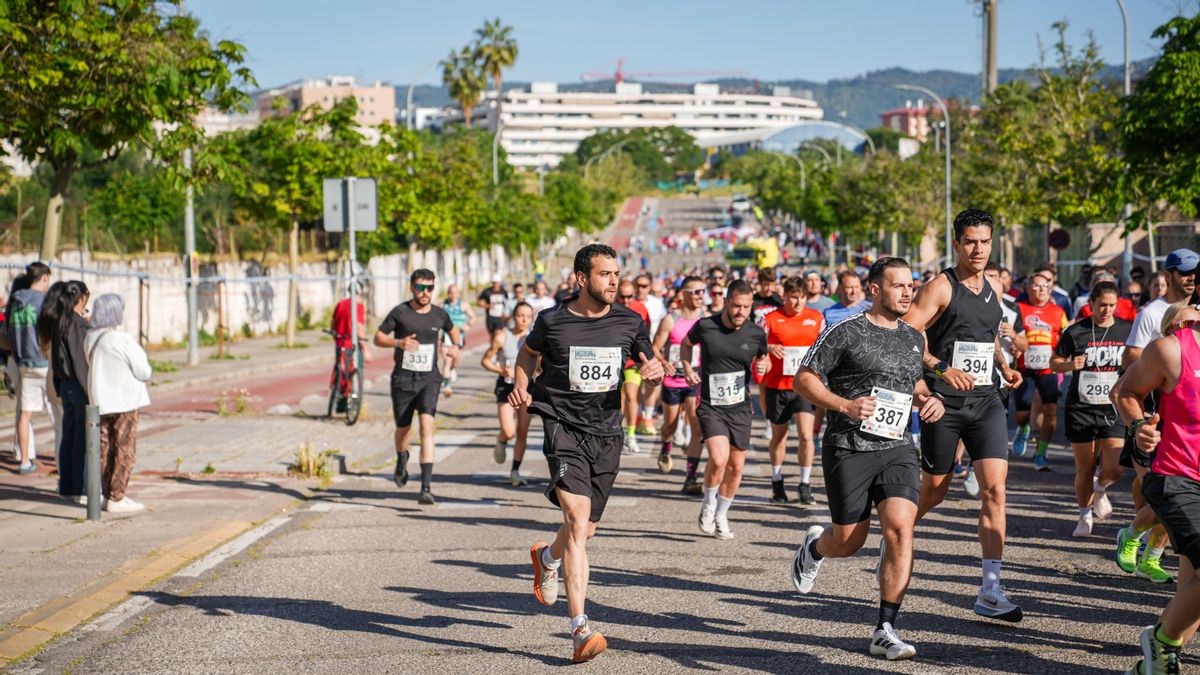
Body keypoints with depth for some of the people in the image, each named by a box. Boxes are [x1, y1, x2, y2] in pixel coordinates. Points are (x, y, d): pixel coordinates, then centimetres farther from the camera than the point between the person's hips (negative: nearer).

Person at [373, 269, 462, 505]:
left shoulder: (439, 315, 3)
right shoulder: (400, 312, -5)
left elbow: (453, 330, 25)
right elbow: (378, 338, 1)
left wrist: (455, 346, 4)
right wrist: (399, 342, -18)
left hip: (429, 379, 0)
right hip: (403, 379, 0)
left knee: (427, 426, -19)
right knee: (403, 428, 14)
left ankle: (426, 488, -24)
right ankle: (402, 459, 53)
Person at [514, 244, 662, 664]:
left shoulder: (629, 322, 3)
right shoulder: (552, 322, -3)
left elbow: (649, 365, 12)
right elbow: (530, 351, 17)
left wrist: (655, 370, -12)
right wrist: (520, 384, -1)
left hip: (607, 432, 4)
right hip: (564, 427, -4)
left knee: (587, 529, 15)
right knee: (577, 521, -20)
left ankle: (547, 557, 53)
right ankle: (580, 630, -21)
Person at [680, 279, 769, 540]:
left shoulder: (756, 333, -4)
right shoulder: (705, 326, -9)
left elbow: (762, 358, 15)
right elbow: (686, 344, 12)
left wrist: (763, 365, -8)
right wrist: (688, 369, -3)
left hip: (740, 407, 3)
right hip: (710, 407, -3)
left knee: (736, 466, 7)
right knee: (719, 459, -21)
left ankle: (721, 517, 29)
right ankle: (708, 505, 8)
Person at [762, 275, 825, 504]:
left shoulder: (816, 318, 4)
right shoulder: (771, 319, -2)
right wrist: (769, 347, -20)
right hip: (777, 385, 0)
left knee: (806, 435, -11)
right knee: (778, 437, 10)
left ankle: (805, 484, -1)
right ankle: (777, 483, 24)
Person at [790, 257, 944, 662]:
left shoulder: (914, 339, 13)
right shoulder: (846, 332, -5)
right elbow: (803, 380, -5)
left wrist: (931, 400, 7)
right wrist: (844, 405, -18)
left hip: (897, 449, 4)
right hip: (848, 449, -4)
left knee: (901, 527, -16)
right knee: (850, 542, 3)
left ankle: (885, 631, -11)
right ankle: (814, 546, 43)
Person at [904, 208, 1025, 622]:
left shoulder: (994, 289, 12)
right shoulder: (940, 287, -8)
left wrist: (1004, 367, 14)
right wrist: (941, 368, -28)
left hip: (986, 401, 4)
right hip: (943, 402, -4)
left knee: (994, 489, -9)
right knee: (934, 490, 8)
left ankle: (990, 591, -9)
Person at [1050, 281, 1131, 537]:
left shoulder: (1127, 330, 3)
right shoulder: (1076, 332, -2)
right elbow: (1054, 362, 7)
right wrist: (1070, 365, -13)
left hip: (1114, 409, 1)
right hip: (1081, 409, -1)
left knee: (1113, 469, -11)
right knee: (1085, 469, 4)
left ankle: (1100, 490, 25)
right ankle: (1085, 516, 26)